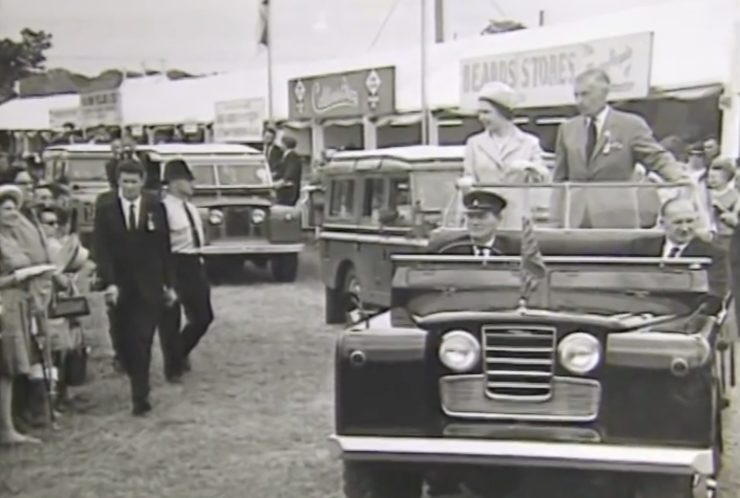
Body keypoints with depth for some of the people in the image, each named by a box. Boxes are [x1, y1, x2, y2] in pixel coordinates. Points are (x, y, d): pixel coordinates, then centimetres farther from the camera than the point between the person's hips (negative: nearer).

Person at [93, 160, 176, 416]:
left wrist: (168, 284, 3)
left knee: (142, 341, -6)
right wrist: (109, 283, -18)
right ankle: (139, 382, 30)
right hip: (120, 288, 1)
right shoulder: (106, 211, 0)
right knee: (124, 342, 6)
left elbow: (164, 248, 5)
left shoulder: (155, 208, 2)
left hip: (150, 287, -1)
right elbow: (102, 251, -5)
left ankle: (140, 397, -1)